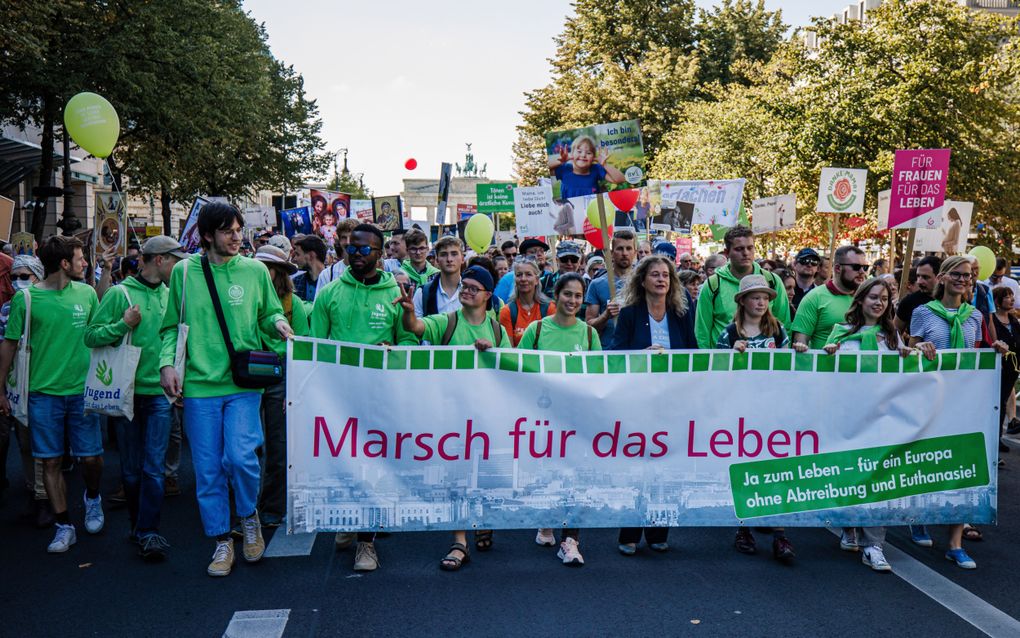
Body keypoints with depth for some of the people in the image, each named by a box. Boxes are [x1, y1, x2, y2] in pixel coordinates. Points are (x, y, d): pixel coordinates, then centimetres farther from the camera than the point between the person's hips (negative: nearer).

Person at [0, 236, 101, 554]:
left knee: (91, 456, 2)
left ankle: (93, 498, 33)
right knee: (51, 461, 3)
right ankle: (64, 526, 13)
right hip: (43, 393, -2)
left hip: (82, 390, 2)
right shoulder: (26, 298, -5)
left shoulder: (86, 293, 4)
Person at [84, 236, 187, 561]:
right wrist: (123, 324, -20)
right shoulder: (120, 294, -5)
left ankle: (148, 532, -1)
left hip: (159, 392, 2)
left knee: (154, 467, -4)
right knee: (131, 467, 9)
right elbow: (91, 336, -7)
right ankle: (138, 524, 25)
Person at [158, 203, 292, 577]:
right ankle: (222, 542, 20)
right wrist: (167, 363, -5)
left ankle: (248, 517, 16)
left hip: (243, 383, -1)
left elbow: (267, 315, 15)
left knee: (241, 457, -14)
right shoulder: (184, 272, 5)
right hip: (199, 384, 1)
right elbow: (172, 326, 9)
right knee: (208, 470, 5)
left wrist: (278, 321, -8)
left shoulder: (255, 271, 6)